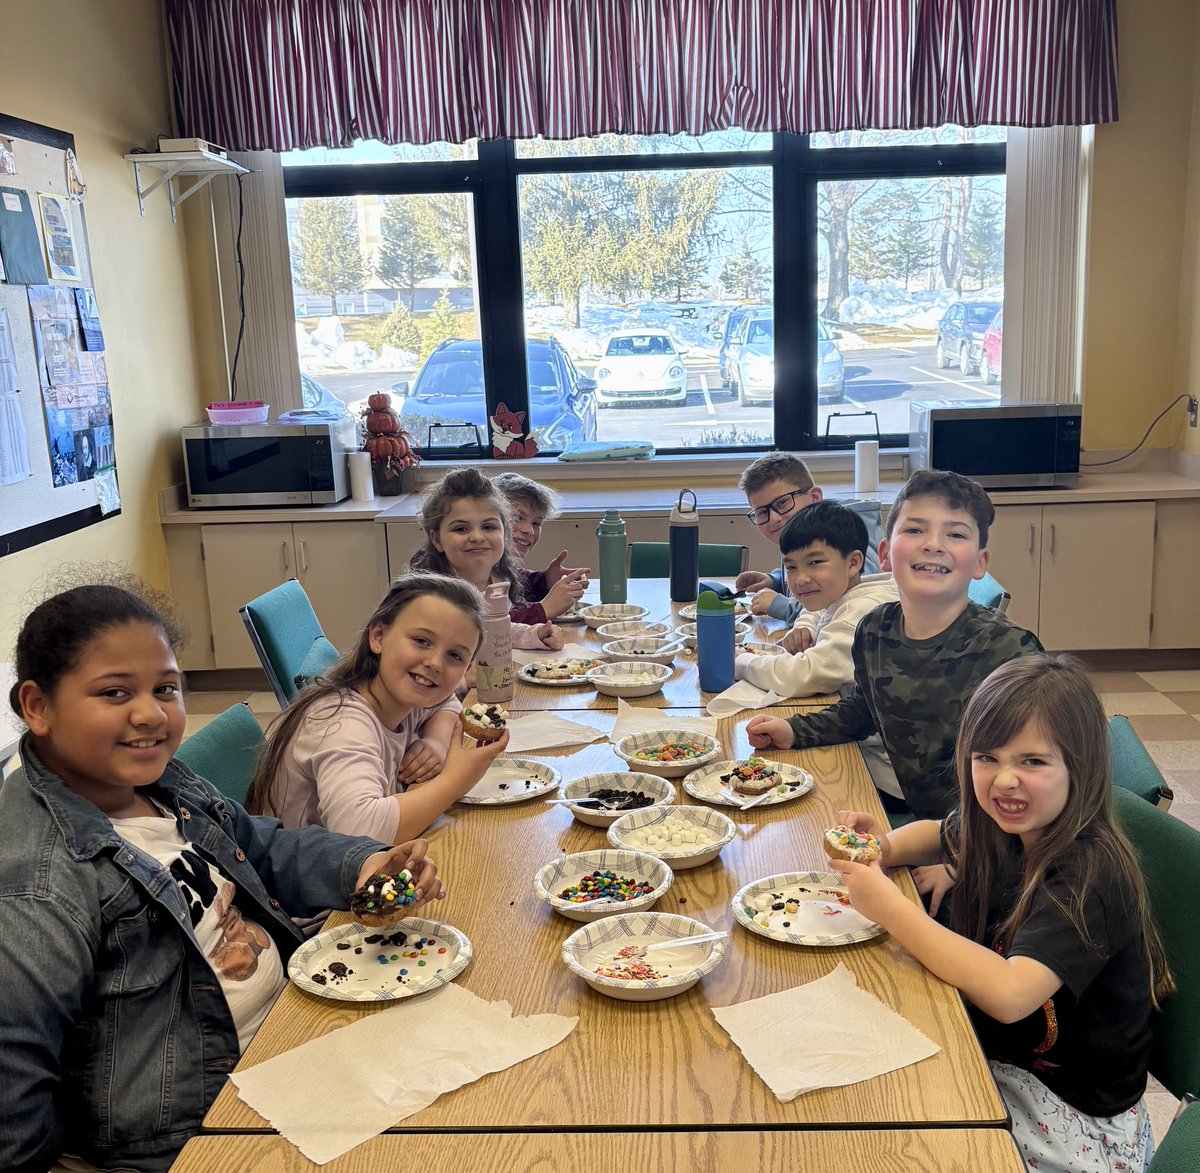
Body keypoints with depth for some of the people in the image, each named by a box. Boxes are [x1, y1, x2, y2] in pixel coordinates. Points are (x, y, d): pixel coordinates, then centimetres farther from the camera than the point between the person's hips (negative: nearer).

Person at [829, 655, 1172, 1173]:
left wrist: (889, 907, -34)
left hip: (1075, 1114, -6)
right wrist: (884, 847, -4)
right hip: (998, 1053, 6)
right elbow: (937, 835, 17)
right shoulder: (1001, 829, -5)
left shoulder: (1088, 874, -27)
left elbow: (1008, 994, -39)